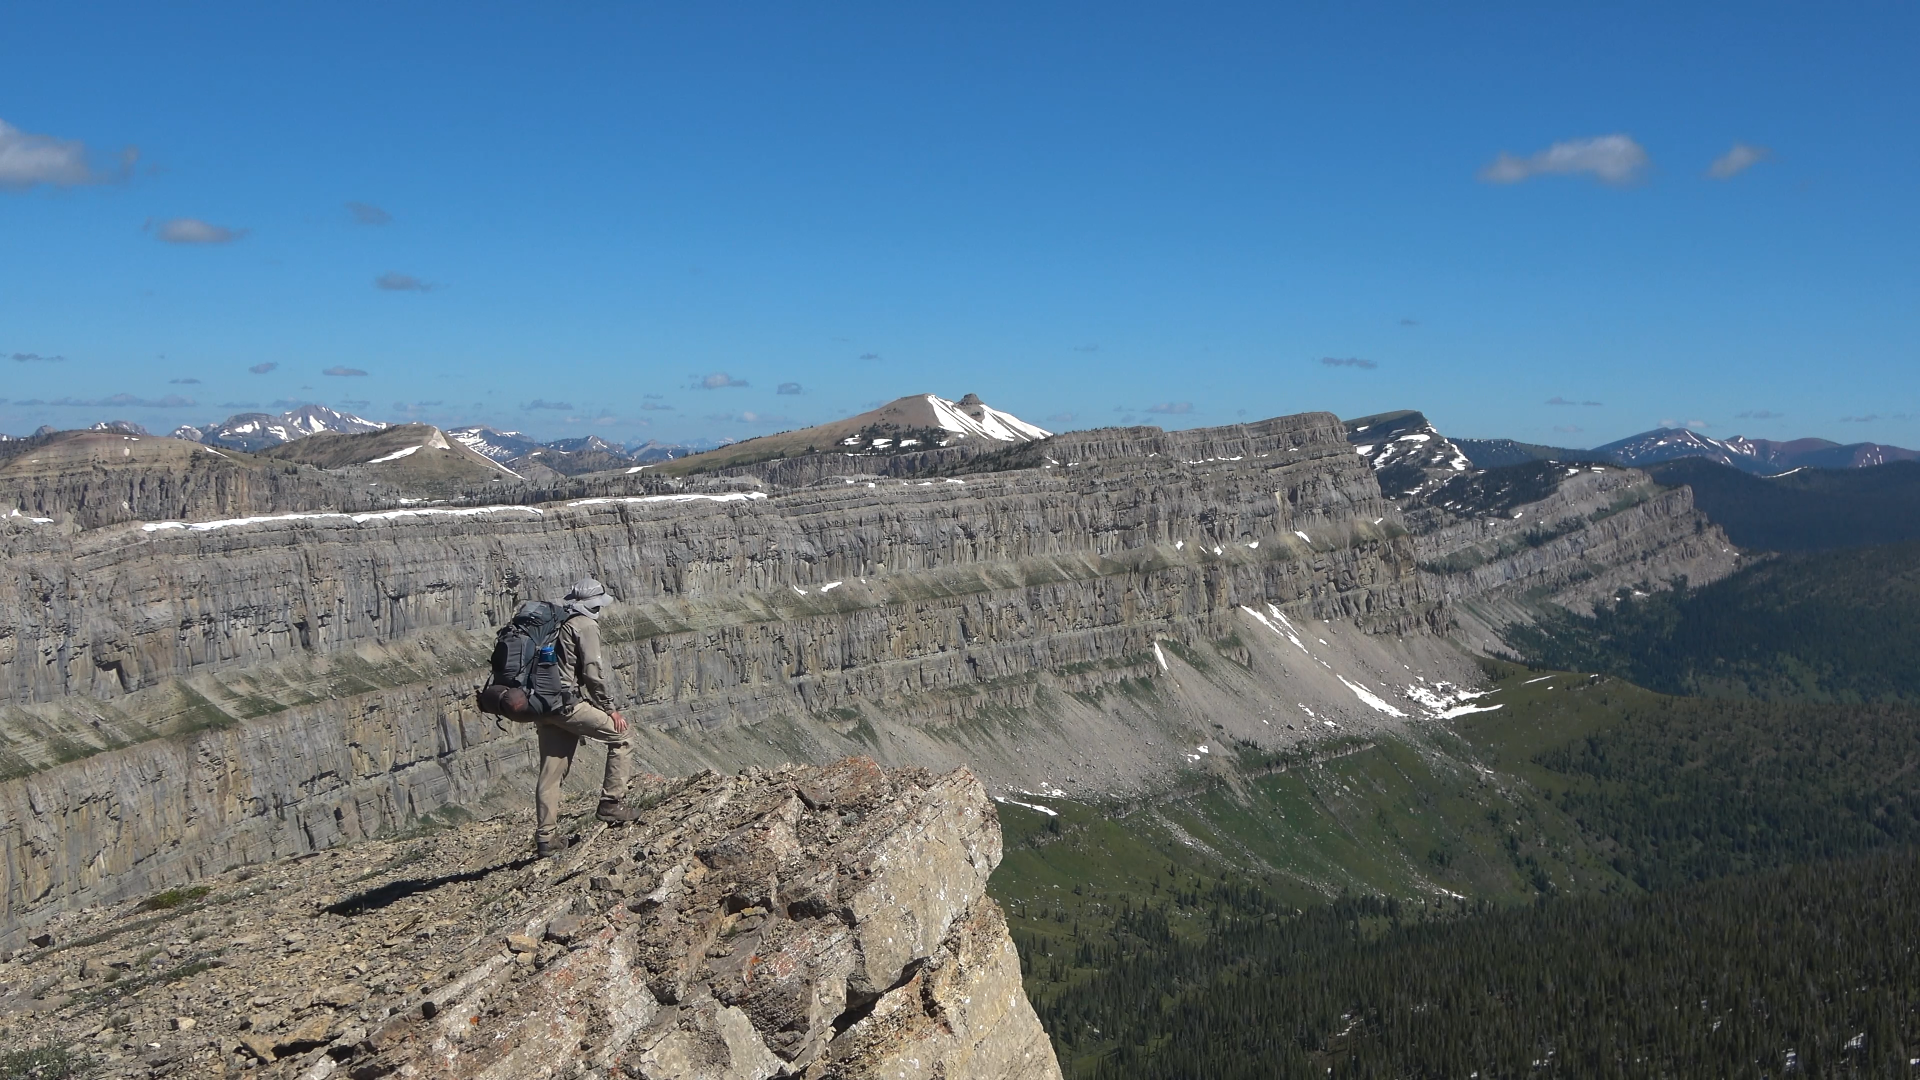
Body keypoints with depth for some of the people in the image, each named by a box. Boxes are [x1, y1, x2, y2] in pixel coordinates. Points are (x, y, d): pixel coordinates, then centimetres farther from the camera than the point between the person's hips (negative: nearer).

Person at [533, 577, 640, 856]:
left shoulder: (557, 625, 21)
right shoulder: (586, 625, -5)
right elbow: (593, 671, -13)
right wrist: (610, 709, -7)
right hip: (569, 702, -8)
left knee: (551, 773, 11)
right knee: (621, 738, 3)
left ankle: (545, 838, 13)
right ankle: (612, 803, -1)